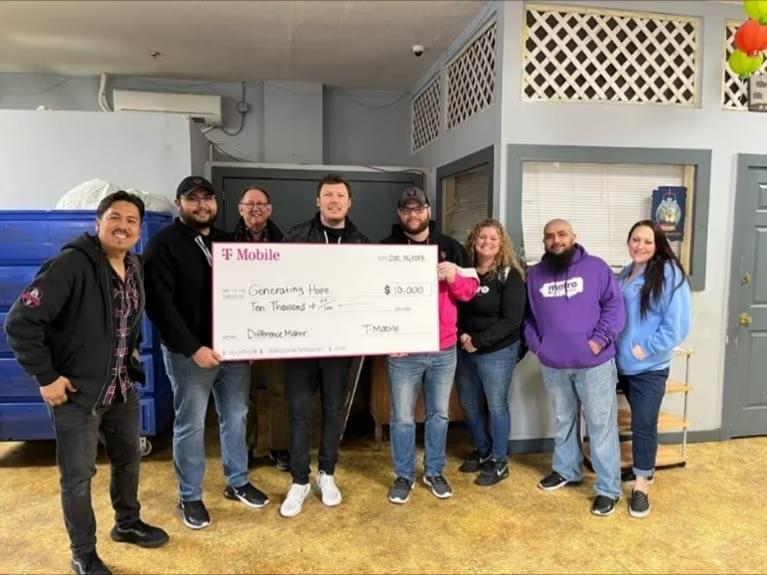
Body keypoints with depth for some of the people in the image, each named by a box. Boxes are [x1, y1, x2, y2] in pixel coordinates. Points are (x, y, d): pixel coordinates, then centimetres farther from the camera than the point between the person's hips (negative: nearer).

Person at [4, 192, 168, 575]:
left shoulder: (135, 268, 3)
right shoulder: (71, 264, -21)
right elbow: (20, 321, -23)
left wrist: (130, 353, 9)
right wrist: (46, 376, -19)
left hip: (123, 388, 7)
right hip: (76, 392, -7)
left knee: (128, 459, 21)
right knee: (77, 476, 8)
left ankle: (127, 524, 45)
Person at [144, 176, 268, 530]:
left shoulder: (227, 241, 11)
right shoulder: (163, 244, -8)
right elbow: (159, 304, -15)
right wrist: (193, 348, -22)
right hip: (190, 352, -5)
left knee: (236, 417, 16)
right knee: (191, 426, 7)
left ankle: (237, 483, 34)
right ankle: (190, 497, 25)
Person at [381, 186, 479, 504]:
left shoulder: (450, 247, 6)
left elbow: (471, 290, 5)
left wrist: (454, 277, -16)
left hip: (444, 350, 2)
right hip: (403, 352, -2)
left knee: (439, 415, 15)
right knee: (402, 418, 8)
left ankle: (434, 472, 33)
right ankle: (403, 476, 26)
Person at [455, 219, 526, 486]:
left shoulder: (510, 275, -9)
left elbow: (512, 320, -15)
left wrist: (478, 340, -19)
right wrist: (461, 335, -12)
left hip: (497, 352, -5)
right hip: (464, 350, 5)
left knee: (496, 405, 7)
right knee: (469, 404, 16)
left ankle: (499, 461, 24)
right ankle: (481, 451, 37)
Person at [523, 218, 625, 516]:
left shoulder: (596, 267, -2)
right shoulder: (534, 274, 8)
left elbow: (614, 305, -6)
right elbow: (527, 315, 11)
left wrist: (600, 339, -15)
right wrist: (535, 344, -1)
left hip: (594, 364, -3)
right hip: (553, 365, 4)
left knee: (601, 425, 2)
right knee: (563, 421, 19)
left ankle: (608, 488, 13)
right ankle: (566, 470, 38)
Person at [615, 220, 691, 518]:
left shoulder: (669, 274, -13)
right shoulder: (625, 274, 8)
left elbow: (677, 324, -17)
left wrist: (646, 348, -17)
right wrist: (613, 345, 5)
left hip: (649, 367, -6)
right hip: (623, 363, 6)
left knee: (643, 423, -1)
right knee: (640, 420, 19)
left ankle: (641, 484, 11)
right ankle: (643, 468, 36)